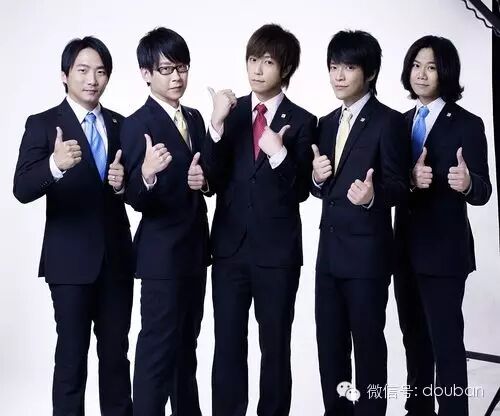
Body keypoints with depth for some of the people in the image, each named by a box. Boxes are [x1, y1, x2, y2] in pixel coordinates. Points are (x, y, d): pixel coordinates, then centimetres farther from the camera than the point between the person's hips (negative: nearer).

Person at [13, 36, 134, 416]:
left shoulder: (120, 124, 8)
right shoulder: (42, 124, -5)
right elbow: (23, 190, -17)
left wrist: (124, 183, -12)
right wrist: (55, 165, -37)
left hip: (116, 257, 4)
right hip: (71, 259, -4)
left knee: (117, 354, 14)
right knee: (71, 357, 3)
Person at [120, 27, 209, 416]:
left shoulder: (195, 118, 9)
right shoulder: (137, 125, -14)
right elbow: (137, 200, -17)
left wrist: (204, 179, -7)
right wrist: (146, 174, -39)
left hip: (195, 247, 8)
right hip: (162, 252, -7)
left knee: (186, 345, 19)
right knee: (158, 347, -3)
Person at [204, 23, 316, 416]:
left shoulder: (301, 121, -3)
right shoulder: (230, 112, 4)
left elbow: (300, 191, -6)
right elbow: (213, 180, -5)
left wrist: (279, 152, -23)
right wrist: (217, 124, -17)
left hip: (277, 249, -2)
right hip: (230, 245, 2)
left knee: (275, 346, 10)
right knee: (228, 345, 6)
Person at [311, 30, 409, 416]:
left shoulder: (389, 122, -9)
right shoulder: (327, 123, 12)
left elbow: (399, 186, -12)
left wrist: (372, 196, -33)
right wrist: (317, 178, -6)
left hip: (367, 250, -7)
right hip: (330, 247, 7)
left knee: (368, 343, 3)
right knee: (329, 343, 14)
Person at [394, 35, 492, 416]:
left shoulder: (467, 124, -8)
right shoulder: (403, 121, 10)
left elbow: (483, 191, -13)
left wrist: (467, 183, -36)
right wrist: (410, 180, -17)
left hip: (443, 249, -6)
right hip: (406, 246, 7)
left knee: (445, 341, -4)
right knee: (414, 336, 17)